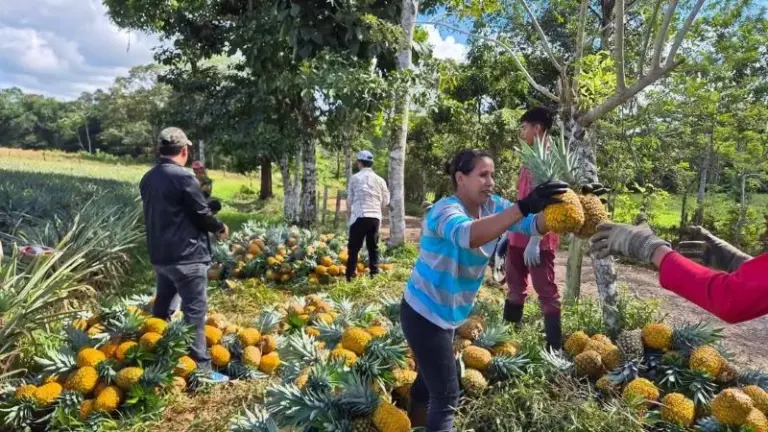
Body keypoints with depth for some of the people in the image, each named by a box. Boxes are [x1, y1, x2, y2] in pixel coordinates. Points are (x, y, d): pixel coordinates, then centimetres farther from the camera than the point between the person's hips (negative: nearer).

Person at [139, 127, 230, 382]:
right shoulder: (184, 177, -18)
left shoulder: (148, 179, 7)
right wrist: (220, 228, 6)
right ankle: (201, 368, 0)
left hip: (159, 254, 8)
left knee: (161, 306, 20)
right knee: (194, 311, -4)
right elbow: (202, 214, -14)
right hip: (186, 256, -8)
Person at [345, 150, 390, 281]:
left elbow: (349, 199, 5)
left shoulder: (355, 178, 1)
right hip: (375, 217, 3)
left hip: (359, 217, -3)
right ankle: (374, 275, 15)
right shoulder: (379, 180, 9)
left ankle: (350, 277, 0)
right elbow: (386, 201, 10)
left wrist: (349, 212, 24)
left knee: (354, 248, 2)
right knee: (373, 247, 14)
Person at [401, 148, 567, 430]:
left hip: (447, 314, 9)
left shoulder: (491, 205, -3)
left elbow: (530, 225, -15)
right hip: (424, 314, -8)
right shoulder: (445, 210, -26)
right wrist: (524, 205, -56)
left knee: (430, 379, 26)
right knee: (446, 395, -6)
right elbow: (467, 235, -49)